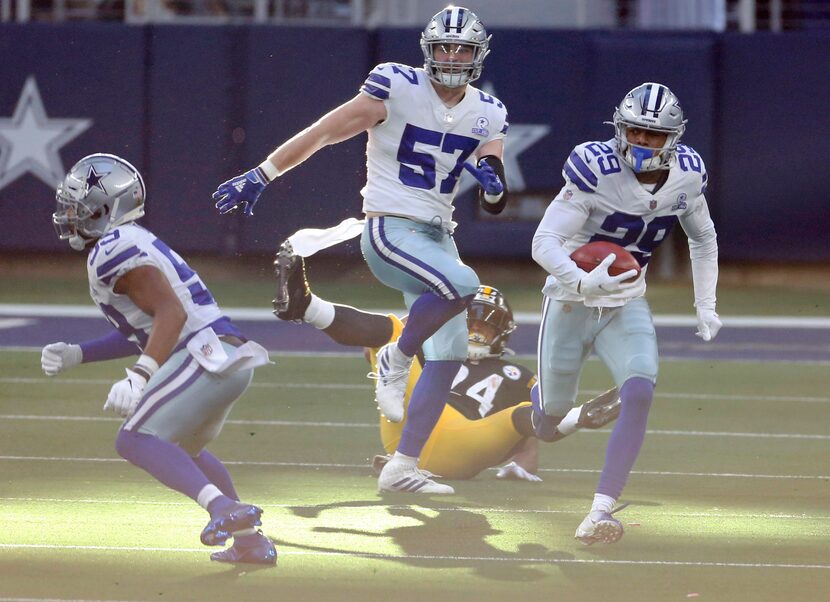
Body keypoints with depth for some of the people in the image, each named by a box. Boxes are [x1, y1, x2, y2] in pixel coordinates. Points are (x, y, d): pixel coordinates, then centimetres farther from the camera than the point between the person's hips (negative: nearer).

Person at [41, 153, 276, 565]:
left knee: (136, 441, -18)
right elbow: (139, 332, 26)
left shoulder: (114, 250, -10)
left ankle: (223, 506, -36)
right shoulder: (131, 244, 21)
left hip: (205, 356, -10)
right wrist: (76, 356, 23)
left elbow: (171, 311, -21)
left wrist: (138, 377, -28)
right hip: (230, 358, 10)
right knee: (182, 449, 30)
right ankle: (251, 541, 29)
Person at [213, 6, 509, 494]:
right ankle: (396, 359, -7)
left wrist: (494, 183, -18)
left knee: (449, 358, 1)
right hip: (390, 230, -7)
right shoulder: (397, 89, -9)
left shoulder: (488, 115, 8)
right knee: (462, 285, -33)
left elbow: (495, 204, 7)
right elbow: (324, 134, -6)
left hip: (438, 237, 7)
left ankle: (402, 469, 8)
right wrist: (260, 175, -7)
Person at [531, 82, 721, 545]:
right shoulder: (596, 171, -24)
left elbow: (704, 239, 13)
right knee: (551, 421, 13)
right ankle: (538, 399, 54)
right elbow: (544, 243, -26)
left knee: (640, 394, -24)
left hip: (627, 306, 3)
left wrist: (706, 307, 9)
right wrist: (584, 282, -43)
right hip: (572, 303, -3)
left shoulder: (688, 174, -8)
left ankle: (601, 512, -23)